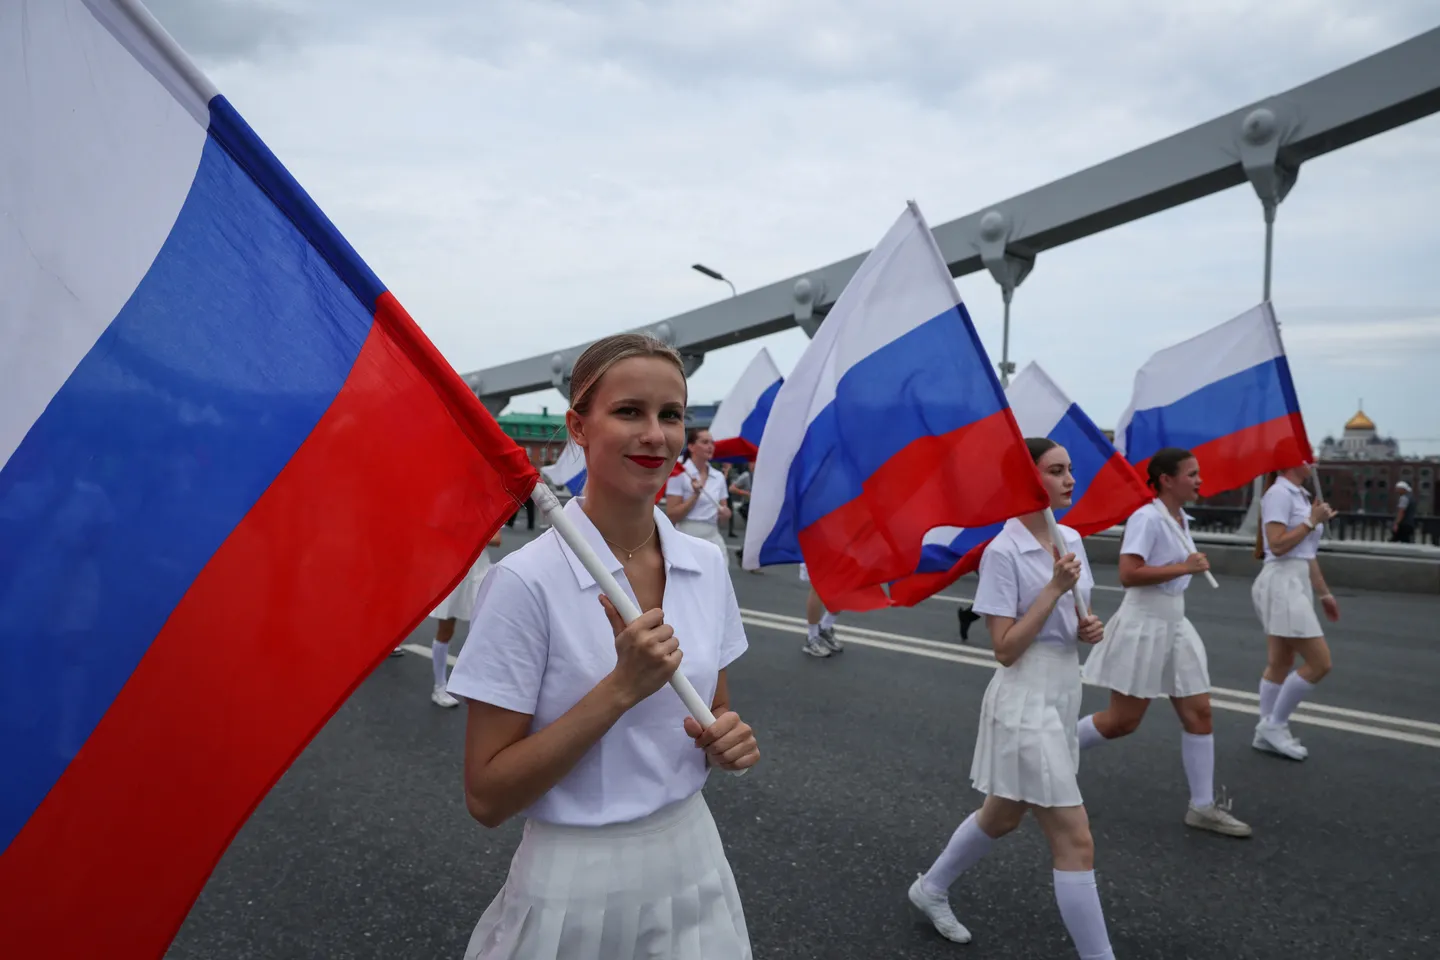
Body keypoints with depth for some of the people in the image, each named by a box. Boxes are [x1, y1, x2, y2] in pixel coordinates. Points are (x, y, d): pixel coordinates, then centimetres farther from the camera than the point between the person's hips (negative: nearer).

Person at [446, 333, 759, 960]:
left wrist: (729, 741, -11)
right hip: (576, 889, -4)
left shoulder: (708, 565, -3)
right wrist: (622, 687, -25)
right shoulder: (527, 581, -19)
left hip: (693, 861, 4)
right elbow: (486, 797, -17)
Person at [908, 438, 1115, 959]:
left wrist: (1090, 627, -4)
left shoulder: (1071, 540, 6)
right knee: (1075, 841, -5)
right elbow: (1005, 648, -20)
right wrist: (1054, 588, -23)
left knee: (1002, 818, 23)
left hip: (1064, 692, 9)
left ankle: (931, 888, 44)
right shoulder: (1003, 552, -18)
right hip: (1026, 700, -9)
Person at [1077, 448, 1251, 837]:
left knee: (1199, 714, 6)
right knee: (1123, 721, 0)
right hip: (1143, 626, -9)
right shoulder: (1147, 518, -19)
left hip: (1175, 625, 9)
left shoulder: (1182, 519, 9)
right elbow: (1128, 574, -28)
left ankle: (1203, 806, 16)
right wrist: (1184, 568, -24)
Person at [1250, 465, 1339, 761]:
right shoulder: (1279, 493, -13)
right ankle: (1274, 725, 3)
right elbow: (1277, 545, -21)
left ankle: (1266, 733, 19)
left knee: (1281, 663, 12)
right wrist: (1312, 521, -13)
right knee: (1319, 663, -9)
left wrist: (1324, 592, 23)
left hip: (1298, 583, 10)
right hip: (1282, 582, -10)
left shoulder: (1300, 495, 16)